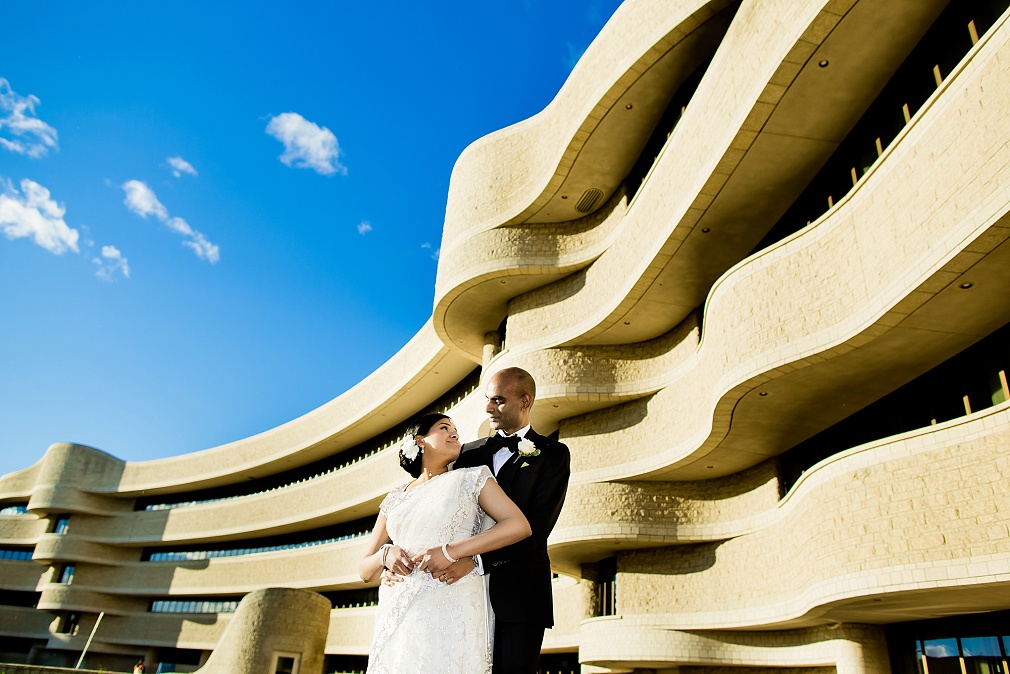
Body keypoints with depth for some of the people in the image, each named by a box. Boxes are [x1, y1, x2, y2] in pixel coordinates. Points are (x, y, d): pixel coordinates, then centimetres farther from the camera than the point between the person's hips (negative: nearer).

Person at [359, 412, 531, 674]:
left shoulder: (472, 478, 6)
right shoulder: (395, 498, 15)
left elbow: (519, 526, -9)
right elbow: (365, 570, 16)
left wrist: (450, 552, -15)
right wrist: (385, 555, -8)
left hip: (452, 611, -3)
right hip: (398, 615, 3)